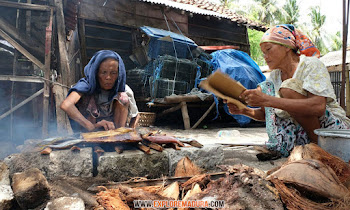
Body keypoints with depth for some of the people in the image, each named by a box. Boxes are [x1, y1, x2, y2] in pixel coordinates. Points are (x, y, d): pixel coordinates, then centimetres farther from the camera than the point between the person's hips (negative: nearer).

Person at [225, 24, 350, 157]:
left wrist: (267, 100, -38)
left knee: (288, 88, -25)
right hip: (304, 132, 6)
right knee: (264, 87, -3)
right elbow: (265, 113, 11)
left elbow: (318, 107, -32)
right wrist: (244, 111, -10)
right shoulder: (275, 76, 7)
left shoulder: (311, 65, -13)